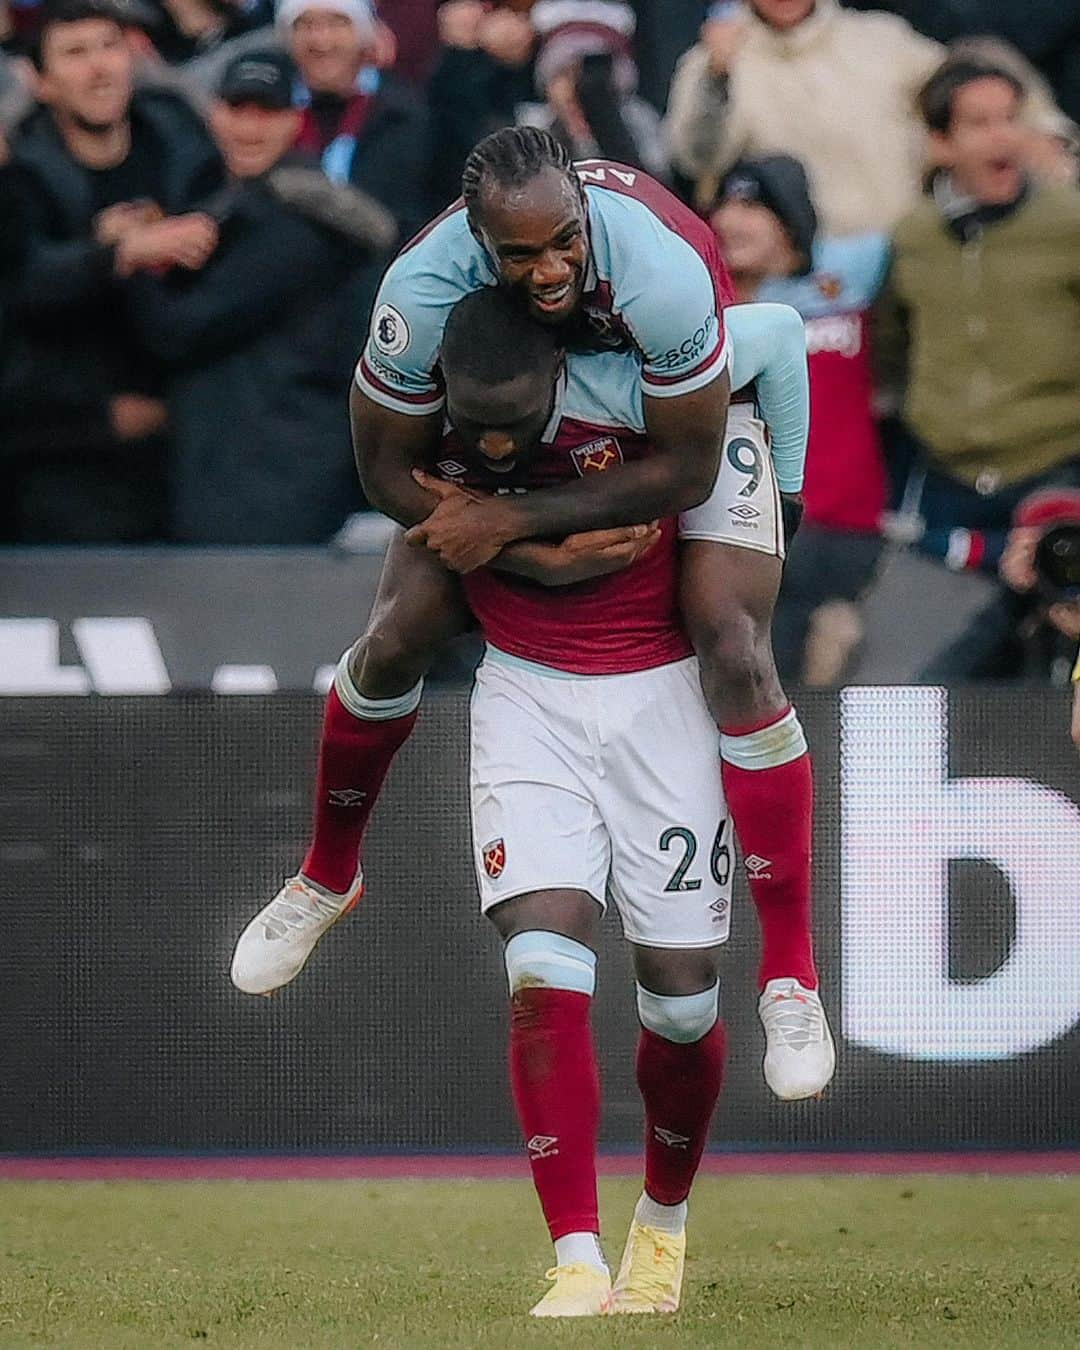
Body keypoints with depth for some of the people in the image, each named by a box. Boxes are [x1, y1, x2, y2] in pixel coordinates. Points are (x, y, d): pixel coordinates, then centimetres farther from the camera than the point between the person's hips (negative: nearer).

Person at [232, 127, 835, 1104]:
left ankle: (791, 968, -11)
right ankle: (327, 878, 29)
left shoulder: (659, 267, -44)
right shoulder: (423, 291, -36)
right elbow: (391, 470, -19)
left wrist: (513, 521, -32)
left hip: (691, 405, -2)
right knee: (399, 637, 0)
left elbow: (687, 473, -32)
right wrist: (547, 550, -25)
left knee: (733, 649, -19)